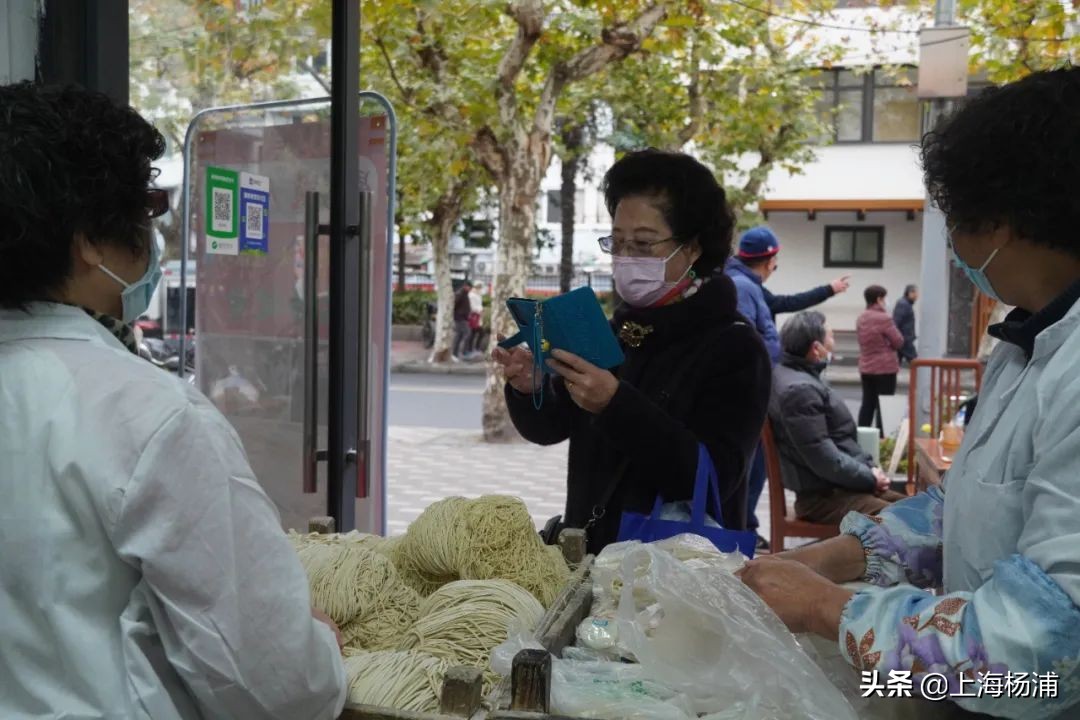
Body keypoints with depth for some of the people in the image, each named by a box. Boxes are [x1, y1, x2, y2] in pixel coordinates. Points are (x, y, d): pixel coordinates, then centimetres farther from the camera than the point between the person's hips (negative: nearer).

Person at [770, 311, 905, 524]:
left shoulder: (805, 378, 13)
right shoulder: (799, 389, -21)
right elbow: (824, 459, -24)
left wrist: (869, 467, 6)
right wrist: (870, 478, -12)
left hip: (839, 485, 11)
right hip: (823, 496, -11)